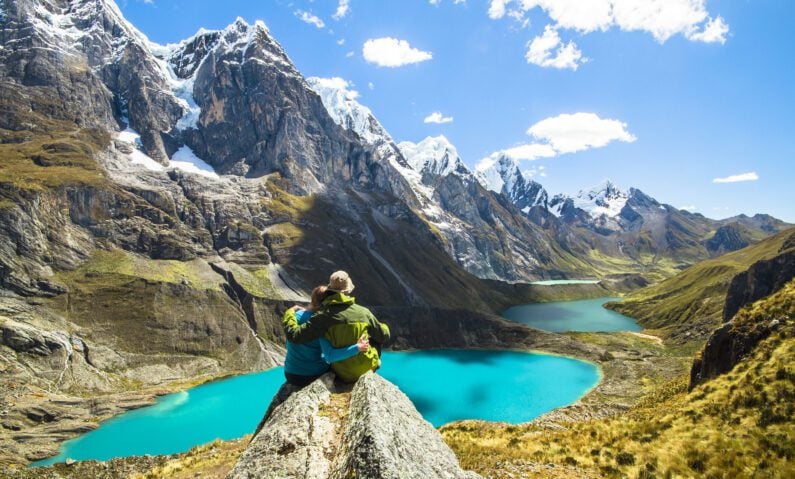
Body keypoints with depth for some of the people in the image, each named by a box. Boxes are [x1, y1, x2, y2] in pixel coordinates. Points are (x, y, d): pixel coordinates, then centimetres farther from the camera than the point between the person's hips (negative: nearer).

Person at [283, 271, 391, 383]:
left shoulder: (324, 316, -18)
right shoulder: (364, 312, -12)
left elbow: (294, 335, -19)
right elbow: (384, 336, 1)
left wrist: (289, 314, -1)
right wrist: (383, 327, 25)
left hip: (343, 374, 0)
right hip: (367, 368, 0)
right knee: (375, 339, 27)